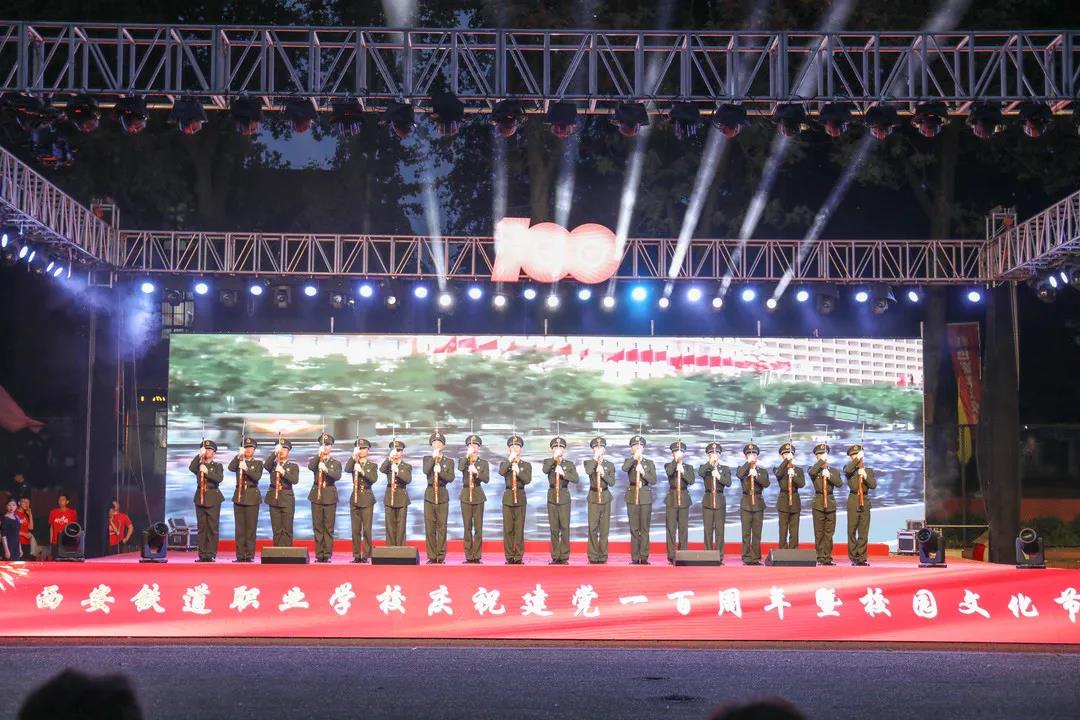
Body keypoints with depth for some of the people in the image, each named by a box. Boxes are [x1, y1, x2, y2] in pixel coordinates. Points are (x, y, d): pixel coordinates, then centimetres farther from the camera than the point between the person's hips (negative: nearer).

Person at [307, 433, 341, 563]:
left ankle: (327, 554, -1)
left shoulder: (336, 463, 9)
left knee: (329, 527, -2)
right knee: (317, 526, 1)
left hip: (330, 497, -1)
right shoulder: (315, 461, 12)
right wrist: (319, 455, -17)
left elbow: (337, 476, -11)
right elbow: (310, 466, -12)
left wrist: (326, 470, -26)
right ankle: (319, 554, 4)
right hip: (316, 496, 1)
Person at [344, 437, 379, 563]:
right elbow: (347, 469, -13)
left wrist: (362, 471, -22)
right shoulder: (353, 464, 10)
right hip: (354, 499, 2)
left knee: (367, 529, -7)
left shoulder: (372, 465, 7)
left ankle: (366, 555, -3)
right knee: (355, 529, 2)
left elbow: (374, 479, -11)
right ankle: (356, 556, 6)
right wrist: (354, 456, -19)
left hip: (367, 500, -2)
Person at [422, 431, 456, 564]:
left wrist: (440, 471, -20)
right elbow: (426, 471, -10)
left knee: (442, 527, -3)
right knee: (429, 527, -1)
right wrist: (434, 457, -12)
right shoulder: (427, 459, 11)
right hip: (429, 495, 1)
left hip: (442, 496, -1)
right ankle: (431, 557, 4)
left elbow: (451, 478, -6)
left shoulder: (449, 461, 9)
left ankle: (441, 557, 1)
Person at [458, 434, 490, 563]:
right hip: (466, 495, 0)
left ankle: (477, 556, 0)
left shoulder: (484, 463, 6)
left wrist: (476, 472, -20)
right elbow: (460, 468, -17)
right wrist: (468, 455, -20)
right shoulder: (463, 461, 7)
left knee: (478, 527, -3)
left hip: (478, 496, 0)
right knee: (467, 527, 1)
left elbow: (487, 479, -7)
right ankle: (468, 556, 4)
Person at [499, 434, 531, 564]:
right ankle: (509, 556, 3)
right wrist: (510, 459, -17)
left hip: (520, 498, 0)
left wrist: (518, 471, -18)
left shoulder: (527, 465, 9)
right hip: (508, 498, 0)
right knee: (508, 529, -1)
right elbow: (501, 472, -14)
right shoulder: (505, 463, 9)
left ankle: (519, 557, 2)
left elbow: (528, 480, -7)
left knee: (519, 529, -2)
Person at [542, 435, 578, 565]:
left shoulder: (569, 464, 7)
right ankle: (555, 557, 7)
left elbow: (575, 479, -7)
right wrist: (554, 458, -19)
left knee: (565, 528, -4)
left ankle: (564, 557, -1)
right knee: (554, 529, 2)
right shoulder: (548, 462, 7)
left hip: (564, 497, -1)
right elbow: (545, 470, -16)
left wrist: (563, 473, -19)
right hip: (552, 497, 1)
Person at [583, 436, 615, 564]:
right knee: (593, 528, -5)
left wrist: (603, 474, -15)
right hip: (593, 497, -1)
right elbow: (588, 472, -19)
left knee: (604, 528, 1)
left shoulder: (610, 465, 9)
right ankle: (593, 556, 0)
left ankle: (603, 556, 6)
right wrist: (595, 458, -15)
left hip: (605, 497, 1)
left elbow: (612, 482, -1)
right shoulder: (589, 463, 5)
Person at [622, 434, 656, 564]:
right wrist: (634, 457, -21)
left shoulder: (650, 463, 10)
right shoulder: (629, 461, 8)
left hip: (646, 497, 0)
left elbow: (653, 480, 0)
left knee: (645, 528, -2)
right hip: (632, 496, 0)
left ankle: (644, 557, 0)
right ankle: (635, 557, 1)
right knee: (634, 528, -1)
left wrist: (643, 472, -13)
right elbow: (624, 468, -17)